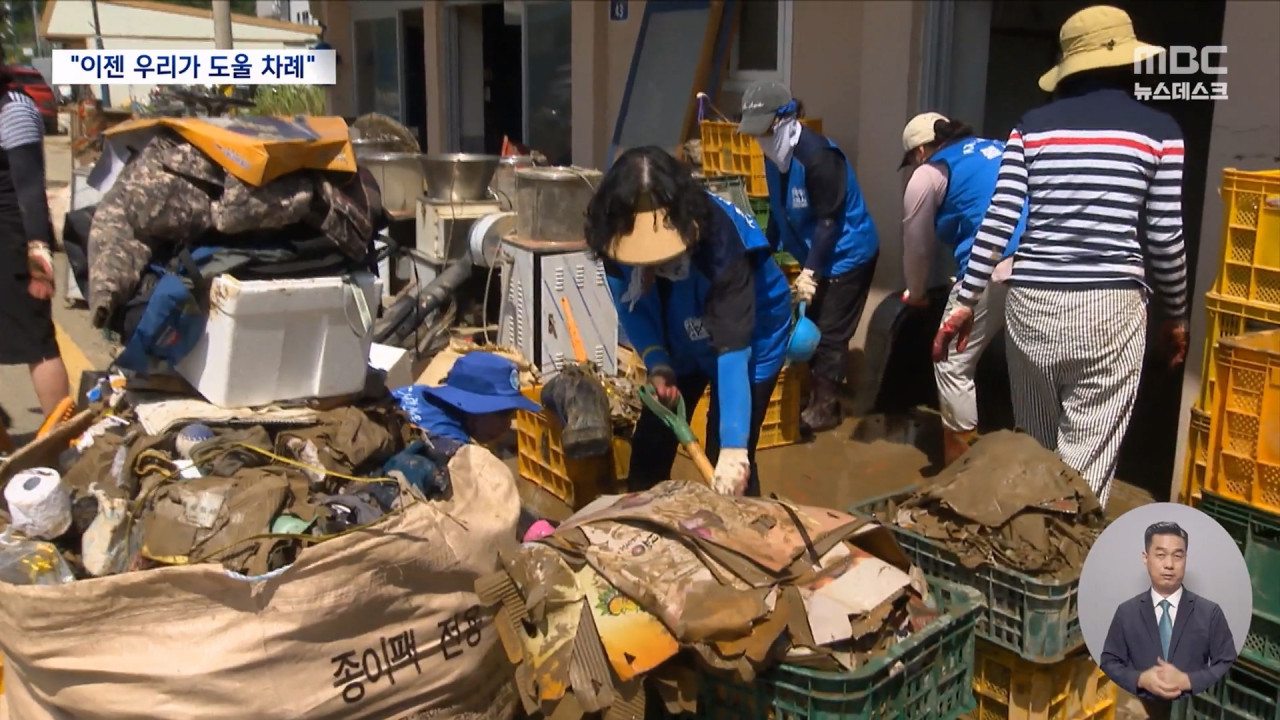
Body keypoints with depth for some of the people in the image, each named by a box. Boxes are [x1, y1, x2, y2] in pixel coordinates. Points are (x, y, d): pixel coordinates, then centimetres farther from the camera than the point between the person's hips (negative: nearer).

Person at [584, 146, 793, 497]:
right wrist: (657, 364, -27)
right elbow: (631, 307, -8)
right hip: (682, 343, 5)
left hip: (750, 335, -5)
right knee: (649, 447, 9)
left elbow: (733, 346, -41)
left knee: (729, 469, -10)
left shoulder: (718, 235, -38)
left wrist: (734, 446, -46)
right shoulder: (617, 238, -24)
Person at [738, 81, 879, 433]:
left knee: (831, 333, -3)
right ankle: (817, 397, 27)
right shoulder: (775, 156, 1)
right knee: (813, 326, 14)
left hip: (849, 254, -9)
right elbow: (778, 211, 11)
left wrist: (810, 271, -27)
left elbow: (829, 219, -26)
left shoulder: (818, 155, -27)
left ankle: (826, 408, 9)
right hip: (818, 256, 9)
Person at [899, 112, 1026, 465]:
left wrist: (916, 294, 37)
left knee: (954, 366, 8)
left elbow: (916, 247, 18)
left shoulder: (929, 174, 12)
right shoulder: (999, 150, 28)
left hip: (997, 270, -6)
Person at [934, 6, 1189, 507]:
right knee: (1086, 459, 2)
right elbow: (1165, 238, 2)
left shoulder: (1034, 126, 7)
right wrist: (1176, 315, 15)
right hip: (1109, 305, -2)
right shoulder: (1158, 131, 3)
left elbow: (998, 220, 0)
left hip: (1030, 300, 3)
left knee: (1033, 447, 17)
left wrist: (965, 303, 6)